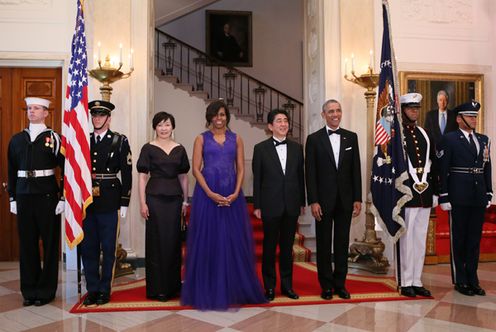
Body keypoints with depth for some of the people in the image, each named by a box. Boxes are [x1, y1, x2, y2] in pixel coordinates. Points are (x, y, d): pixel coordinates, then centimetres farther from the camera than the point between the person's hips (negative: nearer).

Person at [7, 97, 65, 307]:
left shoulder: (54, 138, -2)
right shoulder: (17, 139, 11)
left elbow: (65, 169, -5)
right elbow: (11, 171, 13)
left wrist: (63, 198, -9)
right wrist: (12, 198, 9)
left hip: (47, 196, -4)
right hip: (23, 196, 4)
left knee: (50, 244, 4)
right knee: (27, 244, 10)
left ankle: (46, 291, 17)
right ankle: (29, 291, 23)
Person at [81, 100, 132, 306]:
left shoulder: (120, 141, -1)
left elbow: (126, 173, -3)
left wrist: (124, 203, -6)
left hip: (108, 202, -3)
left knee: (108, 248, 6)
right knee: (88, 247, 9)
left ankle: (105, 289, 19)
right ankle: (92, 289, 22)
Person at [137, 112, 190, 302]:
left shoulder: (179, 149, 10)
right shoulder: (148, 148, 1)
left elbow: (183, 177, 12)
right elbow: (142, 177, -2)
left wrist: (185, 200, 9)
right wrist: (143, 202, -8)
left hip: (174, 198, 3)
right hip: (155, 197, -3)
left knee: (173, 240, 7)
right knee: (156, 240, 1)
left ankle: (172, 285, 22)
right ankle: (157, 288, 12)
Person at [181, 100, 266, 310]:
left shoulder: (236, 139, 11)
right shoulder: (201, 139, 6)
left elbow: (241, 169, 7)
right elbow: (195, 169, -2)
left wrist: (236, 193, -8)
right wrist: (211, 194, -13)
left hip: (231, 195, 2)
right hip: (207, 194, -2)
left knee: (233, 240, 5)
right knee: (208, 240, 2)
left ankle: (234, 290, 19)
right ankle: (207, 291, 15)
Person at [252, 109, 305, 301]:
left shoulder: (297, 148, 7)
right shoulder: (261, 148, -1)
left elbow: (300, 176, 9)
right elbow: (257, 179, -2)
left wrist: (302, 202, 7)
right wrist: (257, 205, -3)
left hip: (291, 205, 3)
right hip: (271, 205, -2)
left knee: (287, 247, 12)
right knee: (269, 247, 7)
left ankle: (287, 285, 24)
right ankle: (269, 287, 19)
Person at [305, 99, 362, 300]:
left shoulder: (351, 137, 7)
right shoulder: (314, 139, -1)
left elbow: (356, 170, 6)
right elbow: (310, 173, -4)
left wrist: (357, 199, 1)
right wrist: (313, 201, -10)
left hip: (346, 199, 2)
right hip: (323, 199, -2)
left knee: (342, 243, 9)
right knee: (324, 244, 6)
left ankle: (340, 284, 21)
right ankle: (326, 285, 17)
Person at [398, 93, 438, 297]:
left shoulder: (424, 134, 14)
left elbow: (433, 164, 15)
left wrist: (434, 191, 11)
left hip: (425, 194, 6)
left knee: (421, 239, 11)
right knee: (406, 239, 0)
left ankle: (417, 281, 21)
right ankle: (406, 283, 11)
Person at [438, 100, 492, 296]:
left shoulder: (484, 140, 13)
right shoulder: (449, 140, -4)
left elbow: (487, 168, 14)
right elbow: (443, 170, -8)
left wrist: (489, 194, 8)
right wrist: (444, 197, -12)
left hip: (478, 197, 5)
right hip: (459, 197, -5)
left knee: (475, 239, 11)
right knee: (458, 239, 4)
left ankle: (472, 279, 21)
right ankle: (460, 281, 15)